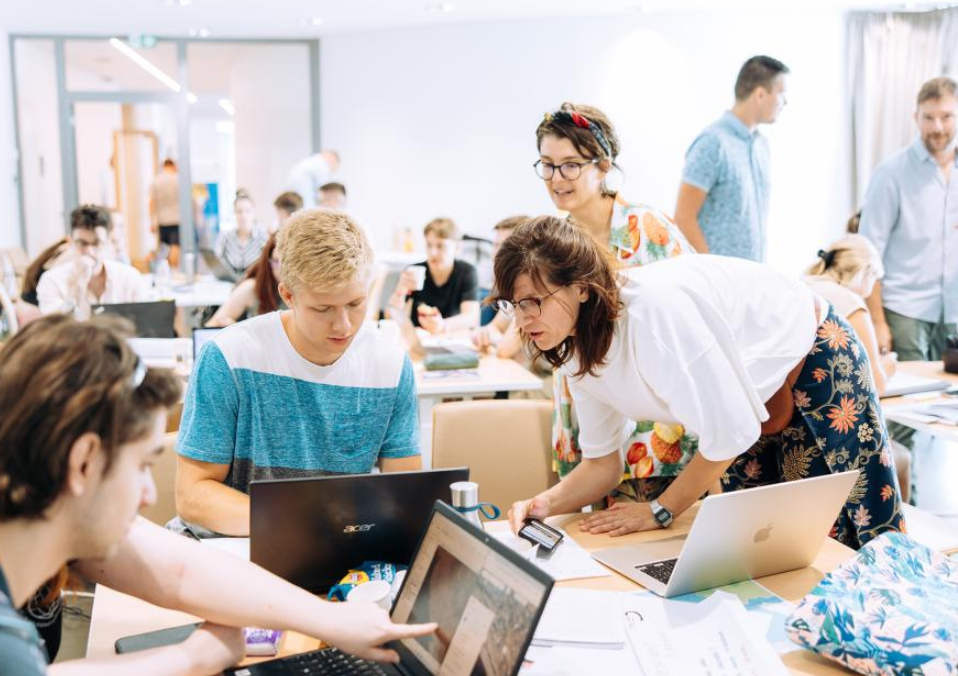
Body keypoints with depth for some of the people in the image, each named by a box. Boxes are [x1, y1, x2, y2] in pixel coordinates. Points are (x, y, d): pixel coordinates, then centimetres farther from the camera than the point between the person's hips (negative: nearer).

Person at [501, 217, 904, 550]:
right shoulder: (577, 349, -14)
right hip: (749, 387, 7)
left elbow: (730, 433, -35)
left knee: (837, 532, 4)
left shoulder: (653, 307, -39)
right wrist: (546, 503, -25)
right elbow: (602, 461, -6)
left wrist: (659, 511, -24)